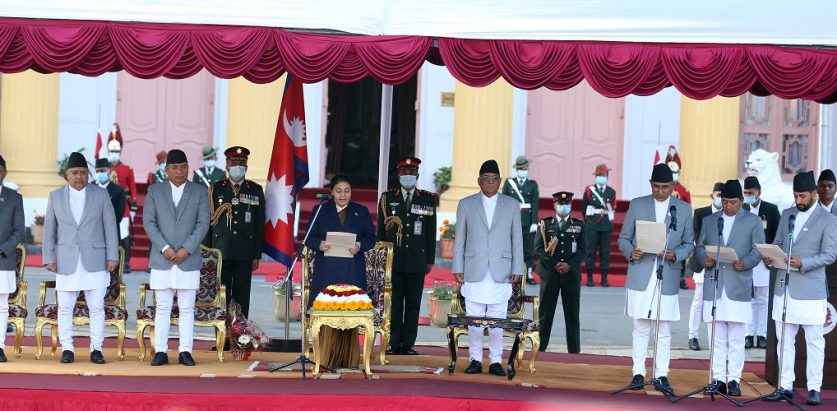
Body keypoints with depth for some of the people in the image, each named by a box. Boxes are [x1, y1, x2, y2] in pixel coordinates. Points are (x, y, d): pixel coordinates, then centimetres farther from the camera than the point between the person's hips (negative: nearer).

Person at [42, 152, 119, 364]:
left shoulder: (101, 194, 5)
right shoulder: (56, 196, 8)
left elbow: (110, 227, 4)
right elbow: (49, 230, 9)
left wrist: (112, 256, -2)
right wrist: (49, 257, 1)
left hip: (94, 261, -1)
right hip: (66, 262, 1)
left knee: (96, 307, 0)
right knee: (65, 308, 2)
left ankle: (96, 349, 6)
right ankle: (67, 349, 9)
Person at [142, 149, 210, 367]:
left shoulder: (199, 192, 6)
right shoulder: (154, 191, 7)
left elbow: (203, 223, 0)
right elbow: (148, 222, 1)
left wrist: (186, 249, -11)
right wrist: (164, 248, -10)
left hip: (188, 259, 0)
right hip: (162, 259, 0)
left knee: (187, 308, 1)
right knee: (162, 308, 1)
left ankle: (185, 352, 4)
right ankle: (161, 351, 3)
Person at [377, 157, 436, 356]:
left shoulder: (428, 200, 9)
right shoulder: (387, 198, 9)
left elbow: (431, 233, 9)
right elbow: (381, 231, 9)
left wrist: (430, 260, 5)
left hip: (417, 261, 0)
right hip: (393, 259, 0)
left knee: (413, 304, 1)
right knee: (394, 302, 0)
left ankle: (408, 344, 5)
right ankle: (394, 343, 4)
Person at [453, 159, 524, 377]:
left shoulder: (511, 205, 10)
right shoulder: (466, 204, 9)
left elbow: (517, 240, 9)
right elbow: (459, 239, 9)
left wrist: (517, 270, 2)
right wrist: (458, 269, 2)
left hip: (500, 274, 0)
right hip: (474, 273, 0)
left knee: (497, 319, -1)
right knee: (474, 318, 1)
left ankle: (496, 361, 5)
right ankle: (475, 359, 8)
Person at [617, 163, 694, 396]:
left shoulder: (684, 208, 7)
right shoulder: (637, 205, 6)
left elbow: (689, 243, 9)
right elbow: (623, 238, 8)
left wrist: (675, 254, -11)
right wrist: (630, 252, -13)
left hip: (667, 278, 0)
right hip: (640, 276, 0)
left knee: (664, 331, 3)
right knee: (641, 328, 4)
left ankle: (662, 376, 8)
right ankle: (638, 373, 9)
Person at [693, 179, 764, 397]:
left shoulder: (753, 221, 7)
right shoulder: (709, 220, 15)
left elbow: (759, 250, 3)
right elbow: (699, 247, 15)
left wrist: (745, 262, -16)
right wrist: (704, 259, -7)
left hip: (738, 287, -2)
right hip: (713, 286, 3)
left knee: (736, 338, -2)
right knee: (717, 337, 4)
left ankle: (734, 379, 1)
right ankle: (718, 379, 8)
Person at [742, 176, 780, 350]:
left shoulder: (771, 210, 4)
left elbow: (778, 236, 4)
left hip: (764, 261, 0)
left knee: (761, 300, 5)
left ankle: (762, 334, 9)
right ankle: (748, 334, 5)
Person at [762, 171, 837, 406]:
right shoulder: (787, 215, 13)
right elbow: (777, 243, 17)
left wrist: (803, 263, -22)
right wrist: (770, 256, -5)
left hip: (810, 290, -5)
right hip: (784, 287, 5)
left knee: (814, 341, 2)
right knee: (784, 340, 8)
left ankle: (814, 388, 6)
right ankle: (785, 385, 15)